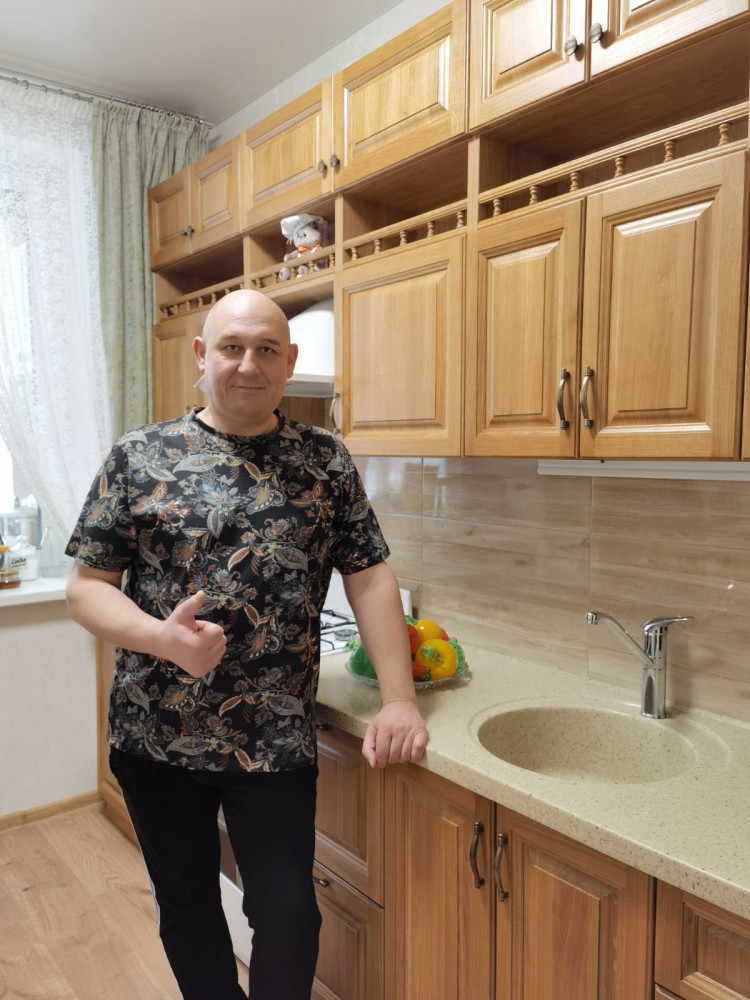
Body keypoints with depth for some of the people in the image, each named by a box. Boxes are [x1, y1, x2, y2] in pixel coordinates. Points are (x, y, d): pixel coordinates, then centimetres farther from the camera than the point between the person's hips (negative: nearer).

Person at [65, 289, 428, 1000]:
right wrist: (161, 637, -22)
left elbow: (370, 579, -1)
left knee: (288, 915, 12)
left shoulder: (325, 461, 0)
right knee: (185, 907, 21)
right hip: (155, 736, 1)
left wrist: (398, 699, -10)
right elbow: (87, 585, -2)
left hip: (276, 742, 0)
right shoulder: (138, 457, -3)